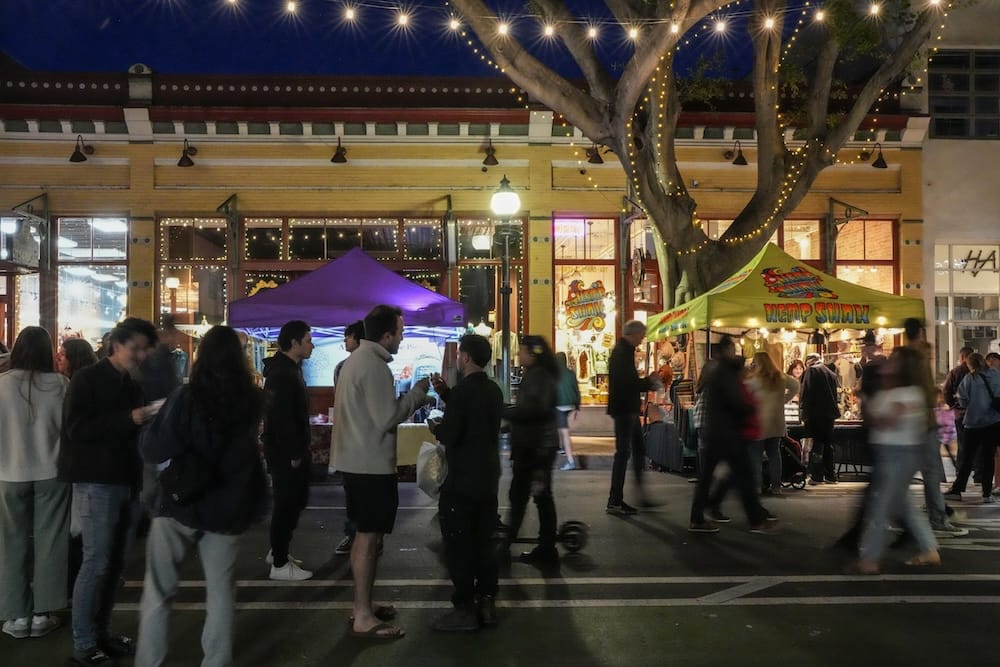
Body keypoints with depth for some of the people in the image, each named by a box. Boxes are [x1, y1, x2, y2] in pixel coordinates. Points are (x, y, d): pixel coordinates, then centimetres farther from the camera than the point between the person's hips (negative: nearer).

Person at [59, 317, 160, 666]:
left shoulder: (133, 384, 14)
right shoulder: (87, 379, -6)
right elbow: (76, 429, -16)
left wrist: (148, 419, 1)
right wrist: (129, 418, -22)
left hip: (127, 481, 7)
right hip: (97, 482, -7)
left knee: (115, 562, 10)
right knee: (96, 562, -5)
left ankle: (101, 632, 21)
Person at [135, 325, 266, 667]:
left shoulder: (185, 397, -14)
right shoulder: (252, 400, -3)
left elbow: (154, 450, -12)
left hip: (178, 503, -2)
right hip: (224, 507, 3)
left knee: (158, 591, 11)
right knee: (221, 593, 13)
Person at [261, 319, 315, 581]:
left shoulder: (290, 369, 13)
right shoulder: (282, 374, -20)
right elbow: (282, 418, -25)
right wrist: (293, 454, -22)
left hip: (293, 450, 10)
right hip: (286, 453, -10)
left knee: (296, 500, 18)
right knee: (286, 504, -2)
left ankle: (277, 551, 30)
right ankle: (280, 565, 8)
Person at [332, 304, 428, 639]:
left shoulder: (357, 358, 13)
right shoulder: (374, 366, -20)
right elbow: (387, 419, -21)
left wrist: (411, 394, 10)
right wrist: (418, 391, -11)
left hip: (356, 461, 10)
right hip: (371, 464, -10)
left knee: (364, 534, 18)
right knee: (369, 537, -4)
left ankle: (363, 603, 27)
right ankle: (363, 618, 2)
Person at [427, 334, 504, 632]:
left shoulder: (463, 390, -18)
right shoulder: (493, 390, 8)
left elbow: (451, 435, -21)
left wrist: (436, 428, 0)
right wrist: (446, 393, 15)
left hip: (462, 481, -8)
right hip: (488, 478, 8)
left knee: (458, 545, 1)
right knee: (483, 542, 14)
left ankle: (465, 609, 5)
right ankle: (487, 604, 18)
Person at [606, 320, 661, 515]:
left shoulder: (625, 351, 16)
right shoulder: (621, 352, -15)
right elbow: (627, 382, -23)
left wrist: (647, 383, 6)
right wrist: (649, 383, -9)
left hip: (629, 409, 10)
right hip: (624, 409, -10)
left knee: (639, 450, 14)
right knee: (623, 452, -7)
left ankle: (641, 495, 21)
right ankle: (614, 501, -2)